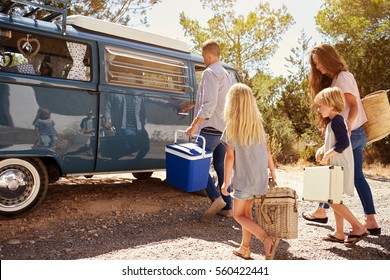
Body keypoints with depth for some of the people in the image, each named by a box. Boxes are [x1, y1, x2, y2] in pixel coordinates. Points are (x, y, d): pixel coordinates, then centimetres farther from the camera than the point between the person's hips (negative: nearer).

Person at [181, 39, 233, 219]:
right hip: (223, 129, 9)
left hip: (211, 128, -9)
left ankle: (216, 198, -12)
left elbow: (209, 104, -22)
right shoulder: (224, 73, 19)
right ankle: (227, 207, 14)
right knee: (221, 167, 11)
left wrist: (193, 126, -20)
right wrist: (193, 104, 36)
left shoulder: (210, 73, -12)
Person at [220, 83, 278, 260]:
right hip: (260, 178, 6)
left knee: (239, 215, 9)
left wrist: (225, 182, -6)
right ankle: (245, 248, 28)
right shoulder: (257, 124, 1)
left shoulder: (231, 127, -14)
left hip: (242, 179, -5)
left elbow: (230, 157, -14)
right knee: (246, 211, 19)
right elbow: (266, 151, 6)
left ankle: (267, 239, -10)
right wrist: (272, 171, 18)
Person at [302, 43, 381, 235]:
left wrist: (348, 124, -39)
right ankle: (371, 221, 7)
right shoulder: (335, 79, 15)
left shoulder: (342, 77, -12)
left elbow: (353, 106, -22)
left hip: (349, 133, -9)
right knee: (357, 176, 8)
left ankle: (322, 211, 23)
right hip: (358, 133, 9)